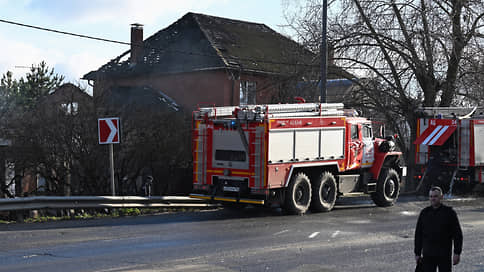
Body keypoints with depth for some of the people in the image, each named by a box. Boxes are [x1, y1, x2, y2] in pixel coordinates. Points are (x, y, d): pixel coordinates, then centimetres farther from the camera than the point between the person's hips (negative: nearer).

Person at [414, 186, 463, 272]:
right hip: (428, 255, 2)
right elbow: (418, 234, 9)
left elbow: (457, 234, -3)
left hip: (444, 255, -2)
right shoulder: (424, 213, 5)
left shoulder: (449, 212, -3)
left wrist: (457, 253, -9)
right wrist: (417, 253, 6)